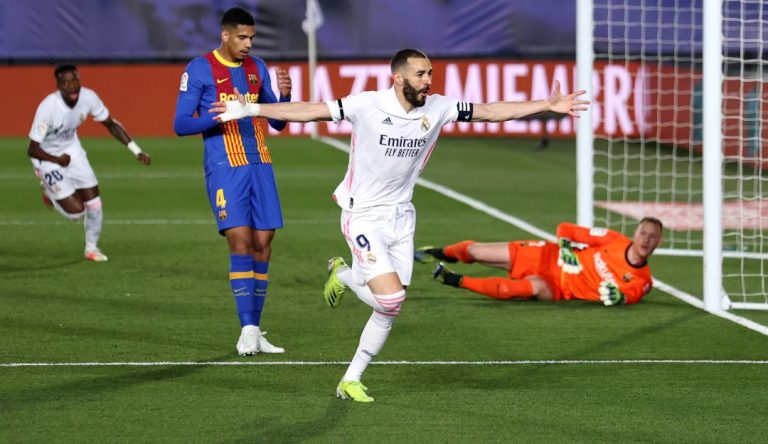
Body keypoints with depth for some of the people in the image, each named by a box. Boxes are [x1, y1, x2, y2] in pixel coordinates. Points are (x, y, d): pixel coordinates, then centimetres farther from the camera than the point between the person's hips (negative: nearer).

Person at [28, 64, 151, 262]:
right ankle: (49, 193, 22)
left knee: (94, 204, 5)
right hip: (47, 157, -5)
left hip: (72, 151, 5)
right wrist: (57, 160, -43)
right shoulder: (48, 107, -33)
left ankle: (92, 248, 30)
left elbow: (111, 124, -2)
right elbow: (32, 149, -27)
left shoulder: (88, 97, -18)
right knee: (76, 211, -10)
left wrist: (136, 151, -8)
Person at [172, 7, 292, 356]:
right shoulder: (199, 70, -3)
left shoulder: (257, 68, 13)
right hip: (224, 168, -5)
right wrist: (220, 118, -21)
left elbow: (277, 122, 17)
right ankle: (248, 330, -16)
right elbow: (181, 124, -6)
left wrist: (284, 95, -3)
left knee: (263, 243, 1)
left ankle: (254, 333, 8)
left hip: (259, 166, 5)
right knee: (240, 241, -15)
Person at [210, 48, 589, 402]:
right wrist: (250, 109, -16)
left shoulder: (437, 108, -3)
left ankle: (351, 380, 22)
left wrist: (549, 105, 0)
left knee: (389, 311, 5)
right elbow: (309, 111, -12)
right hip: (364, 217, -5)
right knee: (390, 297, -18)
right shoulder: (367, 105, -16)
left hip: (401, 217, 5)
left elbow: (492, 111, 4)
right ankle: (343, 275, 15)